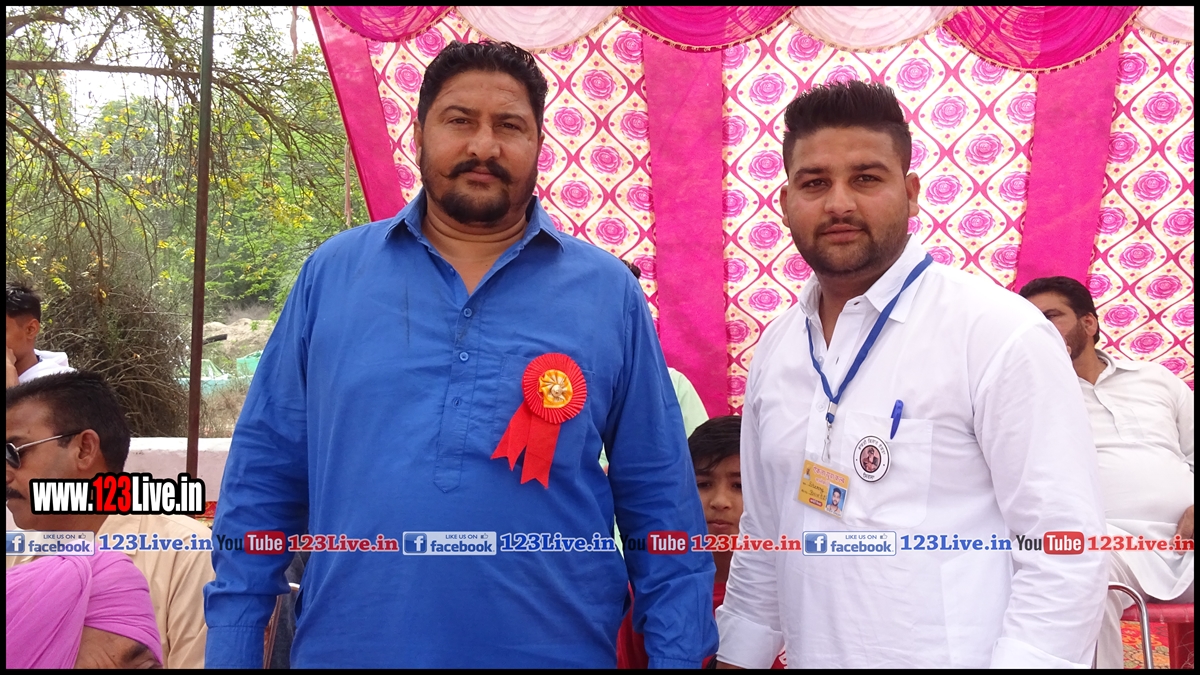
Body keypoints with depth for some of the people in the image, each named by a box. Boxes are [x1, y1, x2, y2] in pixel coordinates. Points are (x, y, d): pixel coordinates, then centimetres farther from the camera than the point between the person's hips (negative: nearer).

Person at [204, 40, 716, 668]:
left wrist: (679, 654, -3)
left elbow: (660, 501, 0)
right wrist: (232, 646, 1)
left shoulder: (609, 293, -2)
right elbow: (264, 475, 3)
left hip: (554, 648, 0)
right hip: (346, 646, 1)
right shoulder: (332, 274, 0)